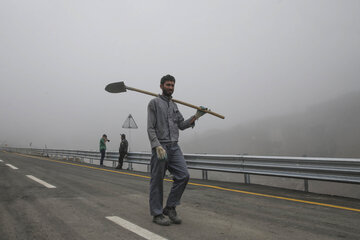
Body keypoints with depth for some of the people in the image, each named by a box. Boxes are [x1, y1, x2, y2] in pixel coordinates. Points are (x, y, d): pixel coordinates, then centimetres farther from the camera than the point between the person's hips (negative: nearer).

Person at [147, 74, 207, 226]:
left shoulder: (174, 105, 21)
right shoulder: (154, 103, 0)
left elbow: (181, 125, 18)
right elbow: (150, 128, -8)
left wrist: (195, 116, 6)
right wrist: (157, 146, -19)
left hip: (174, 147, 6)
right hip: (160, 147, -6)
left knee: (183, 175, -4)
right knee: (157, 181, 1)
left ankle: (170, 208, 10)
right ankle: (157, 214, 12)